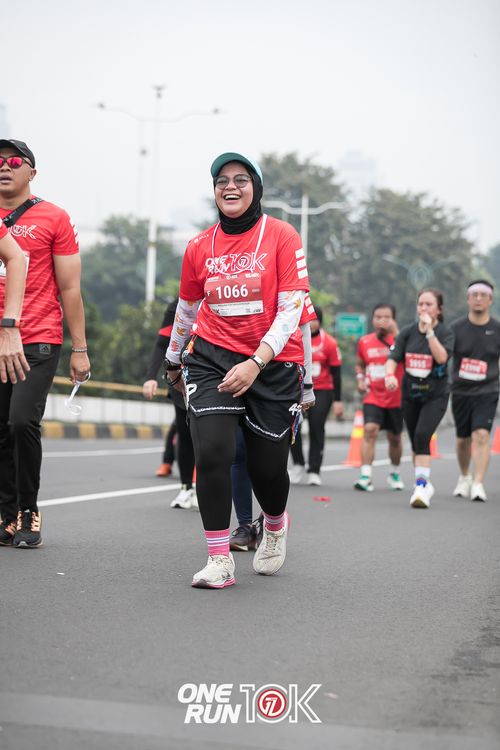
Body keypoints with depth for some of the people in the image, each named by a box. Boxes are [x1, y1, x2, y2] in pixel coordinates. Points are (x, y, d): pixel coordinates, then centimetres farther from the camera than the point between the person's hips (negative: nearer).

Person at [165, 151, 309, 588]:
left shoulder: (282, 236, -6)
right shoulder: (200, 247, 5)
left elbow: (292, 308, -11)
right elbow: (187, 308, 20)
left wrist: (256, 363, -20)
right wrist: (173, 360, 30)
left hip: (273, 363, -2)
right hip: (212, 357, 2)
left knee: (267, 466, 4)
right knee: (211, 451, -17)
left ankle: (275, 525, 40)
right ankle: (219, 560, -7)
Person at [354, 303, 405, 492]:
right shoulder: (364, 342, 4)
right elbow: (360, 364, 21)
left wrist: (395, 332, -30)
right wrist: (360, 379, 2)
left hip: (396, 398, -1)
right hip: (373, 397, 1)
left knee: (394, 437, 14)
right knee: (370, 430, -19)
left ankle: (394, 473, 37)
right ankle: (365, 477, -22)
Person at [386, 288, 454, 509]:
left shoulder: (445, 332, -7)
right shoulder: (407, 332, 1)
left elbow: (442, 357, -23)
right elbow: (393, 357, -6)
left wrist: (429, 331, -25)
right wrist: (390, 375, -26)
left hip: (435, 394, -4)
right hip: (410, 393, 4)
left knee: (422, 436, -23)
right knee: (416, 442, 13)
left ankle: (421, 485, -22)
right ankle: (424, 485, 30)